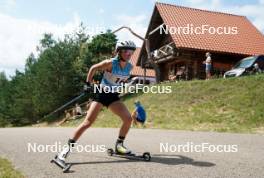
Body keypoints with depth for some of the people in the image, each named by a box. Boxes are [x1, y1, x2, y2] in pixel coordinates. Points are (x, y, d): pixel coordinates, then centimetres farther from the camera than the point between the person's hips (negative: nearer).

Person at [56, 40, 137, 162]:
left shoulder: (130, 67, -3)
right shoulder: (110, 63, -19)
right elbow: (93, 68, -7)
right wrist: (88, 84, -5)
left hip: (113, 96, 5)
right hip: (101, 94, -5)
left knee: (128, 118, -12)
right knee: (88, 122, -13)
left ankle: (119, 145, 6)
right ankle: (68, 147, -4)